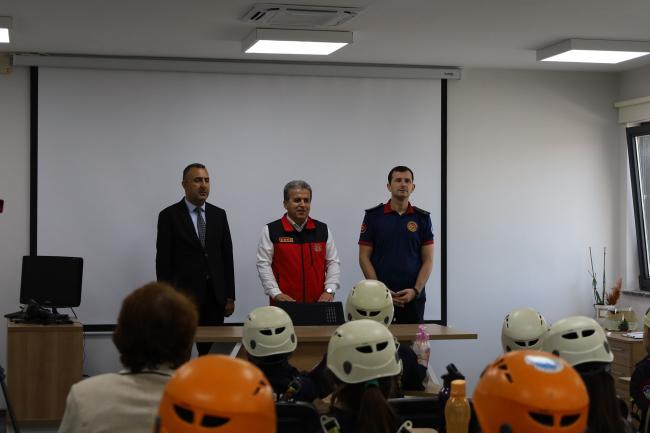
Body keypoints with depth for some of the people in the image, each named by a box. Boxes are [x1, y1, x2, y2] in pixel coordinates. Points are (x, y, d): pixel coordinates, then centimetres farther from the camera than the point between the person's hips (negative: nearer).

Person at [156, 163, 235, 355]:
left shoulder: (218, 215, 10)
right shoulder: (169, 216, -2)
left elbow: (227, 256, 10)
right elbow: (163, 260, -5)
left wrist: (230, 296, 6)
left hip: (215, 296, 4)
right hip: (184, 295, -3)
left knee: (211, 352, 3)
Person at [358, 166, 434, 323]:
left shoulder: (422, 218, 5)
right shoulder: (373, 216, 1)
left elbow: (428, 260, 3)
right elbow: (364, 257, -1)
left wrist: (415, 290, -12)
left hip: (413, 296, 1)